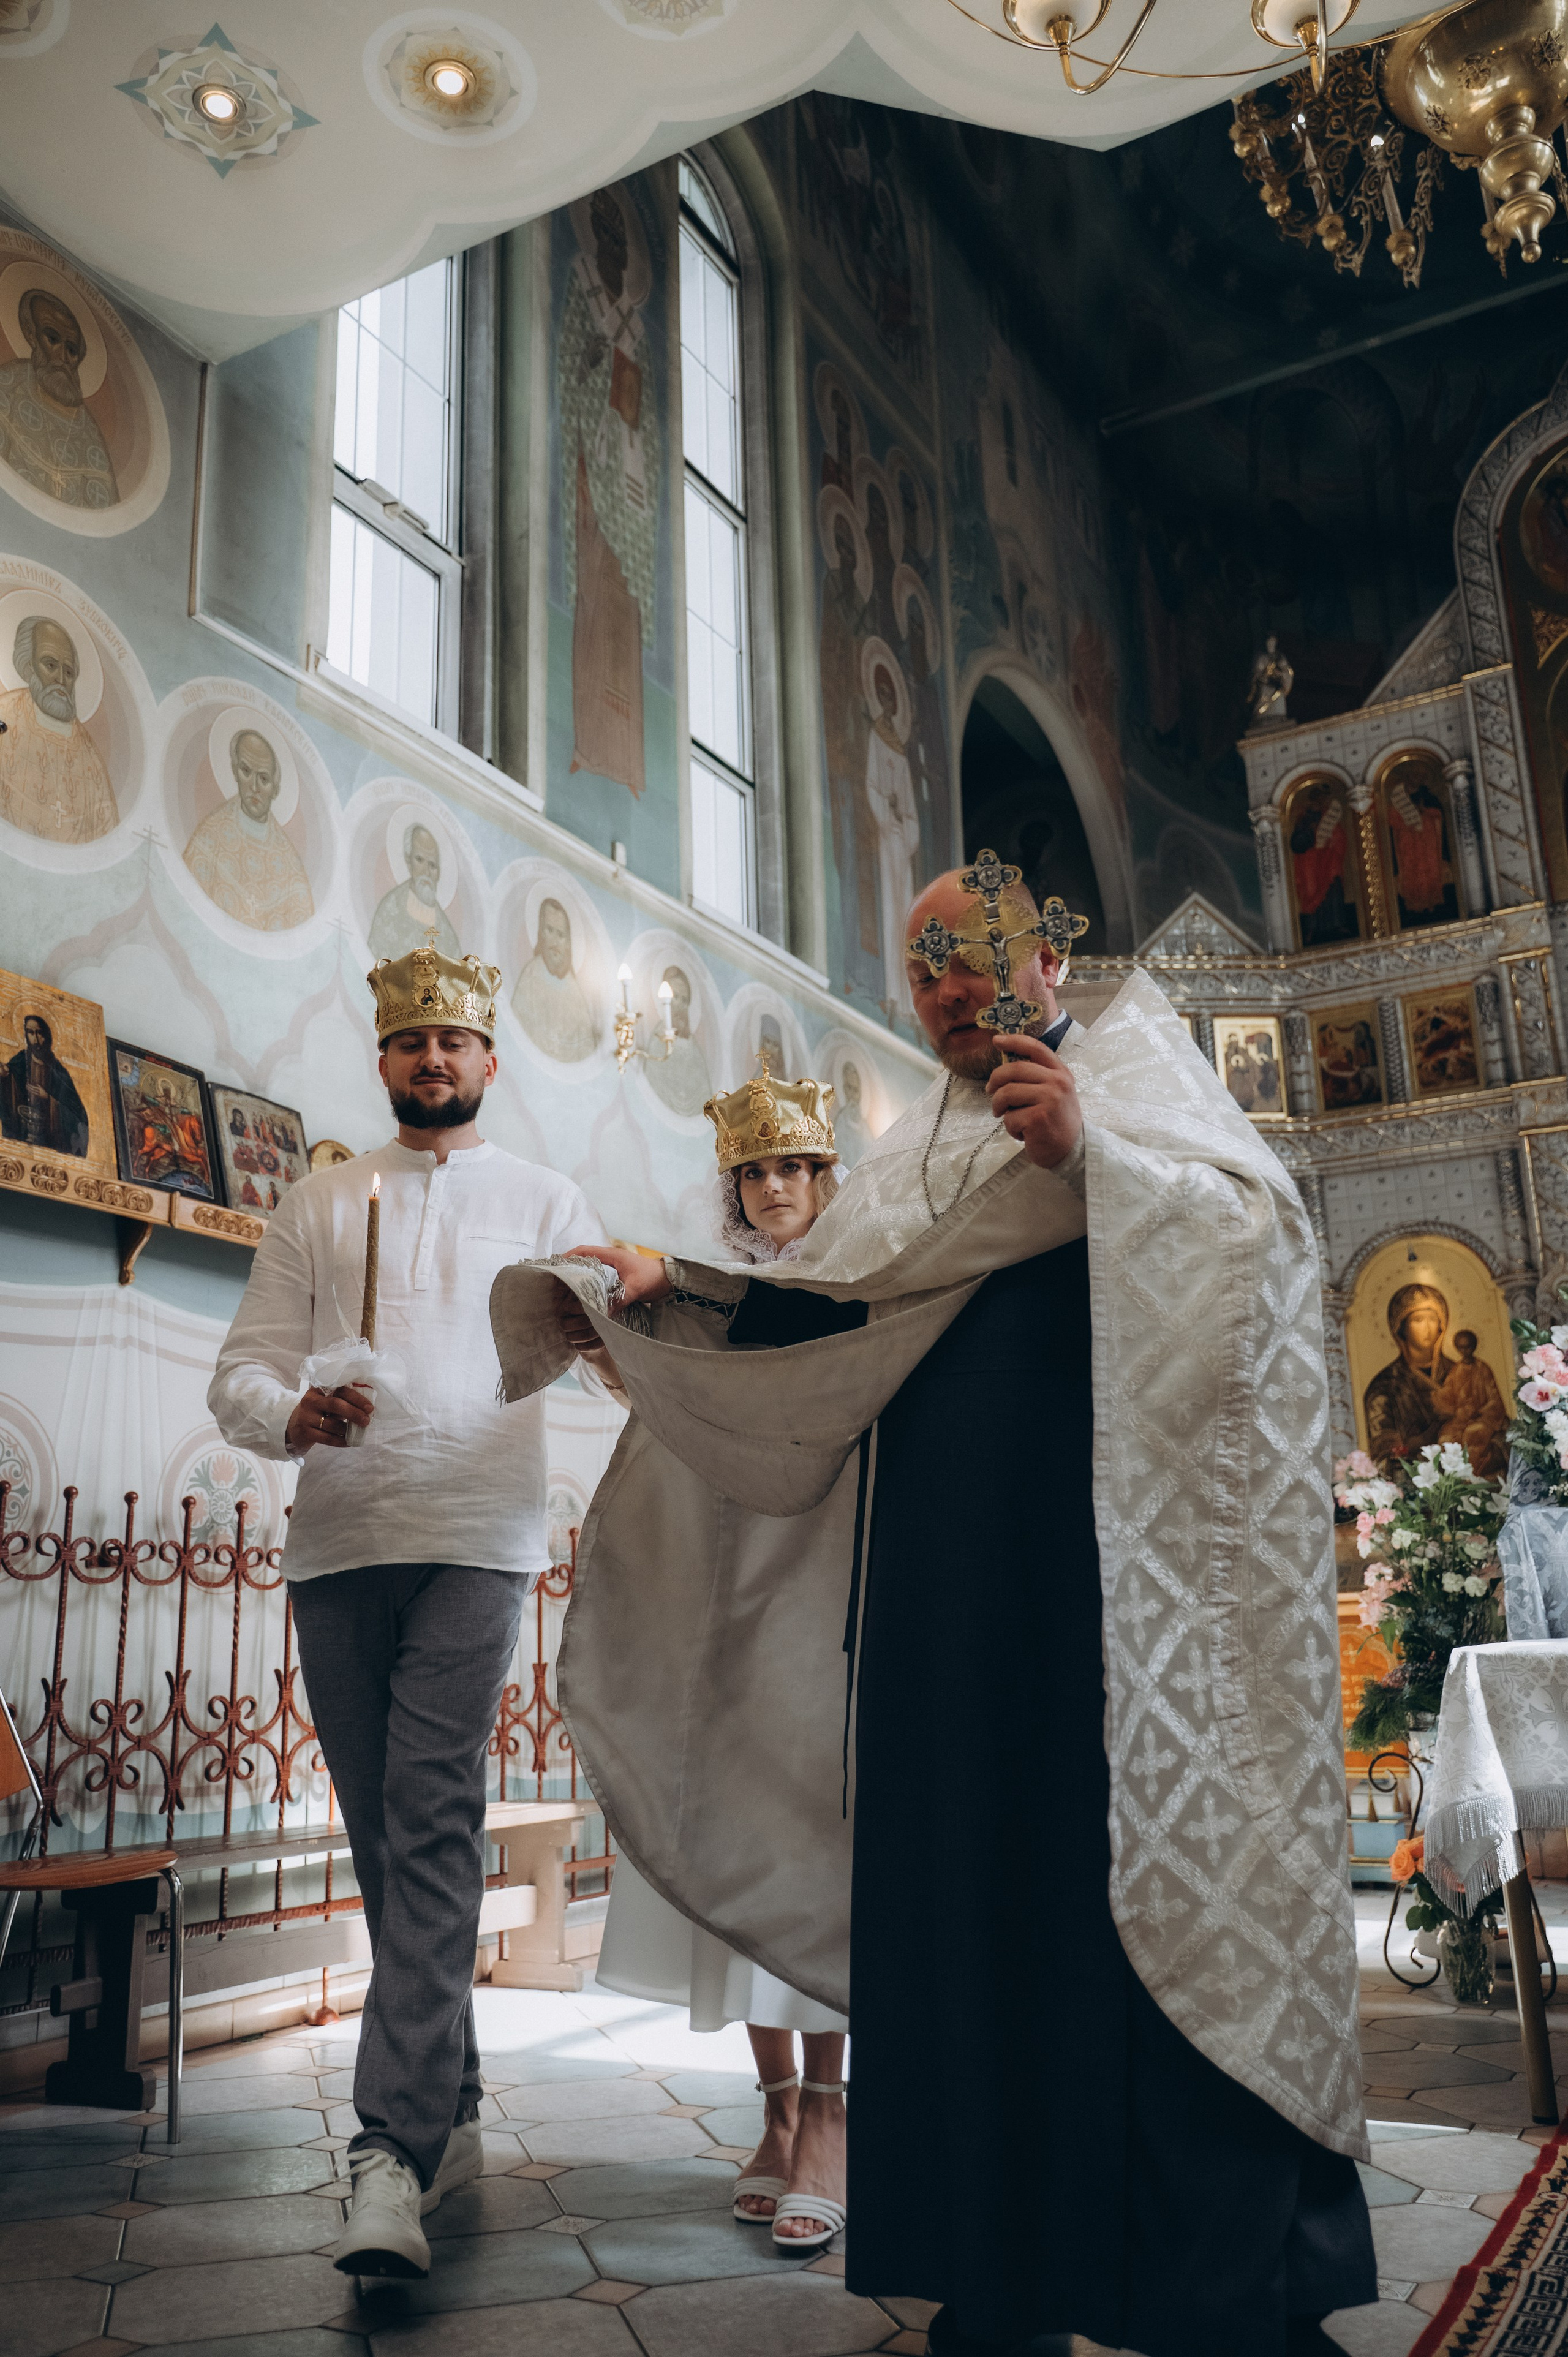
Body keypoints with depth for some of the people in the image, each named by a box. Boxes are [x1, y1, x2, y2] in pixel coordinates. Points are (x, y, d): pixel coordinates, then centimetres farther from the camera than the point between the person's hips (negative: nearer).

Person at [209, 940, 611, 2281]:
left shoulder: (542, 1201, 14)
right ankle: (452, 2113, 20)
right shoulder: (317, 1204, 18)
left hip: (475, 1537, -3)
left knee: (434, 1830, -13)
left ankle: (394, 2153, -13)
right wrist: (291, 1416, -11)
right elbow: (241, 1370, 12)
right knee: (383, 1839, 7)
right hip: (337, 1542, 3)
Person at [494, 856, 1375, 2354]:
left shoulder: (1134, 1060, 10)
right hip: (943, 1573, 5)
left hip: (1106, 1552, -5)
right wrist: (670, 1290, 4)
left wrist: (1092, 1150, -19)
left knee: (1140, 1879, -7)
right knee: (960, 1884, 3)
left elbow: (1258, 1221, -6)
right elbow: (823, 1309, 15)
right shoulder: (917, 1148, 24)